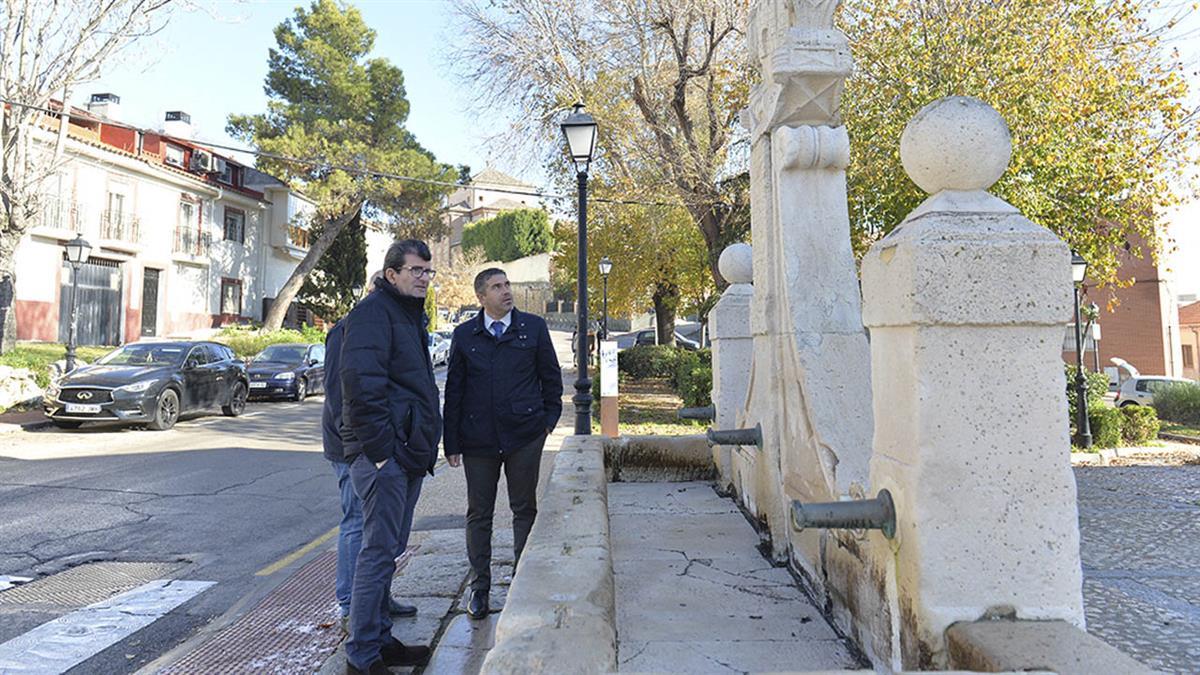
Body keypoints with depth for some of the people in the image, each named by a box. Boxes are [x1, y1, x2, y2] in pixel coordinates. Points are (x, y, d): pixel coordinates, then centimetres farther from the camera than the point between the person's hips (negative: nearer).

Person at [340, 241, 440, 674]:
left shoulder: (410, 315, 20)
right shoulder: (373, 312, -10)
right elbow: (362, 385, -21)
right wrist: (380, 450, -22)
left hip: (407, 457, 10)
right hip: (384, 457, -10)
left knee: (389, 549, 17)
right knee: (379, 552, -4)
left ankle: (379, 639, 29)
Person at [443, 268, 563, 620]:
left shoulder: (534, 327, 3)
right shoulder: (464, 335, 3)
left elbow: (550, 376, 10)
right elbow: (453, 390, 5)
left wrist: (550, 417, 4)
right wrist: (451, 441, 3)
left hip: (525, 435, 0)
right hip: (478, 438, 1)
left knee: (525, 510, 9)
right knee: (479, 514, 8)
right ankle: (479, 586, 22)